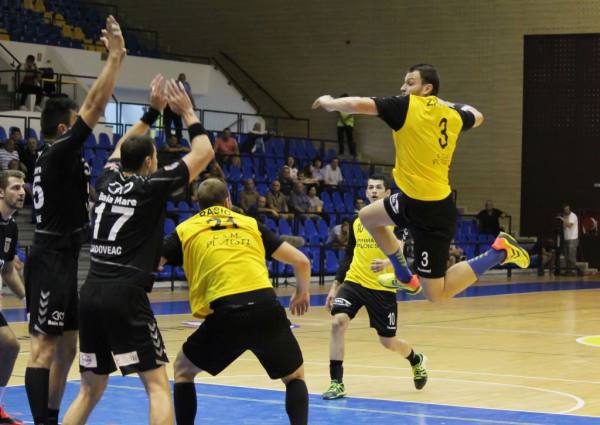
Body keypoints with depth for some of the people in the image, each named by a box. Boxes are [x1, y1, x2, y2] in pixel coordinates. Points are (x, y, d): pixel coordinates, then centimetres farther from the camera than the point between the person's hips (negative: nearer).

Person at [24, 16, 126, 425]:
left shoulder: (63, 156, 12)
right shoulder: (58, 152, -13)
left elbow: (92, 106, 18)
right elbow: (95, 106, -17)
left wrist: (115, 58, 15)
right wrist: (116, 56, -13)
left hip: (65, 260, 10)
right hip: (52, 260, -10)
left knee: (66, 347, 13)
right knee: (44, 348, -10)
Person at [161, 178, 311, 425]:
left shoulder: (185, 230, 18)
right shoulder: (251, 224, 23)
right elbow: (301, 261, 22)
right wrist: (302, 293, 41)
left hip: (226, 314, -1)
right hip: (266, 308, 1)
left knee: (183, 370, 24)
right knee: (295, 377, 23)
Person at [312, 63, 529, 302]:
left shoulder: (406, 106, -16)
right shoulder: (451, 113, 4)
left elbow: (356, 105, -22)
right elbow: (476, 117, 28)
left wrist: (329, 103, -2)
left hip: (430, 212, -9)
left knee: (436, 293, -3)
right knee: (367, 217, 27)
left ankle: (499, 251, -2)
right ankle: (405, 277, 36)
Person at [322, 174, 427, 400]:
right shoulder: (357, 222, 10)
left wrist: (387, 263, -41)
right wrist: (335, 286, 16)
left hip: (382, 287, -4)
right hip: (354, 281, 4)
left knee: (388, 341, 5)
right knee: (338, 322, -20)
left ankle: (416, 361, 40)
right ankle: (337, 383, -14)